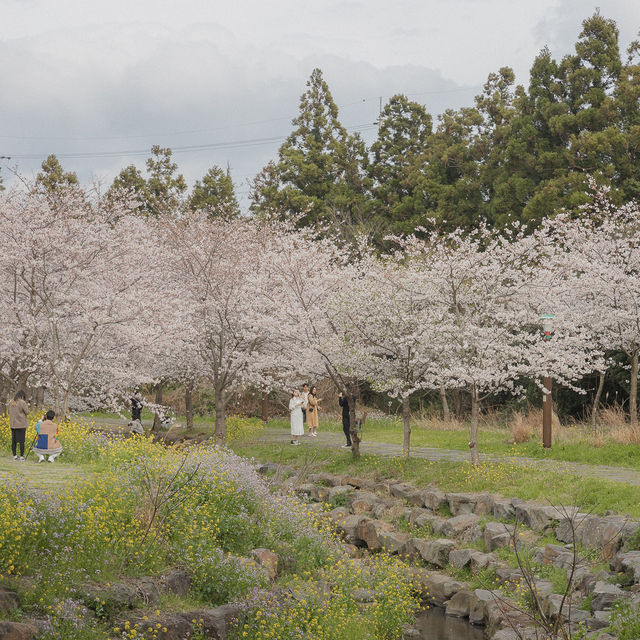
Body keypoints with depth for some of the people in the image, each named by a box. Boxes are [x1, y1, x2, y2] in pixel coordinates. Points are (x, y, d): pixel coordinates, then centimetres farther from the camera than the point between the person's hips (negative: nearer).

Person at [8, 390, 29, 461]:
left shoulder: (11, 403, 6)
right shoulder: (22, 402, -13)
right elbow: (27, 412, -11)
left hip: (13, 424, 5)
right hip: (21, 424, -5)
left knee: (14, 440, 10)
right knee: (21, 441, -1)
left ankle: (15, 456, 13)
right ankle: (21, 457, 0)